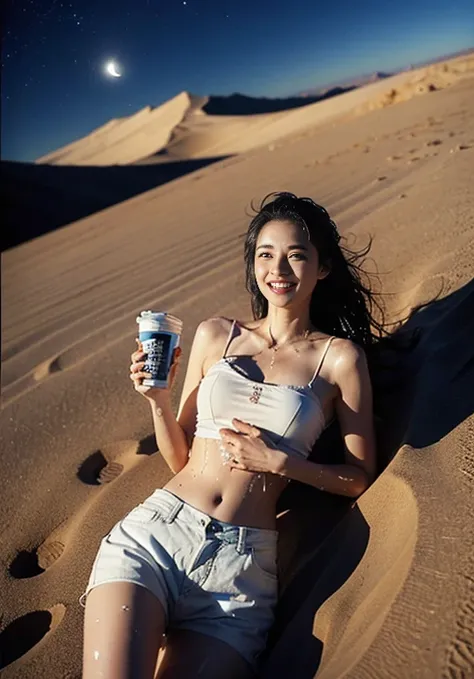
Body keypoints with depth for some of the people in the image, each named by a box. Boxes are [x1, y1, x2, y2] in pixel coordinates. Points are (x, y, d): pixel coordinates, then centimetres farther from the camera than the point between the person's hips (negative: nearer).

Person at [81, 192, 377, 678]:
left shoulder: (340, 356, 3)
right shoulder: (215, 335, 9)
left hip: (243, 565, -1)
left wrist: (277, 460, -7)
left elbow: (359, 477, 6)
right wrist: (157, 399, -3)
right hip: (155, 531, 2)